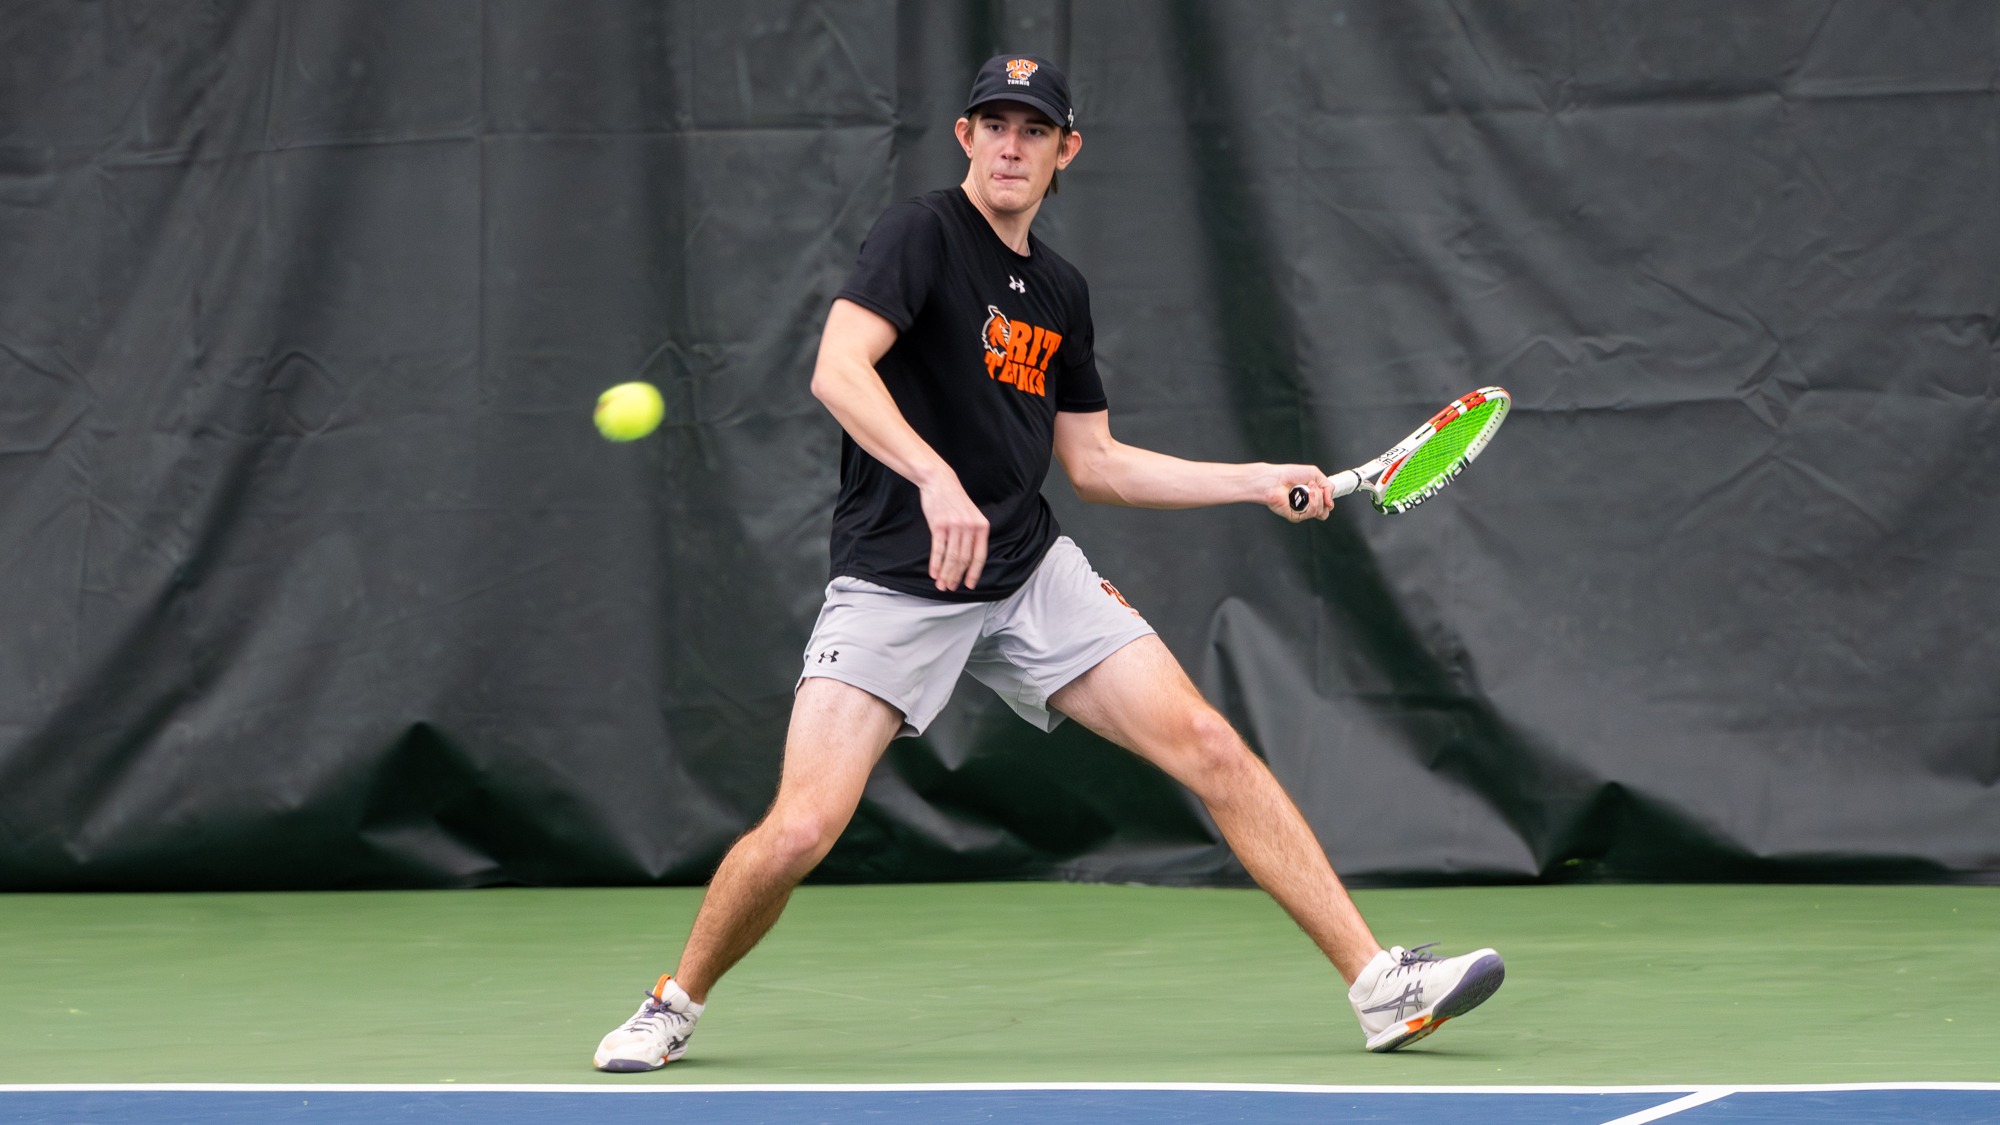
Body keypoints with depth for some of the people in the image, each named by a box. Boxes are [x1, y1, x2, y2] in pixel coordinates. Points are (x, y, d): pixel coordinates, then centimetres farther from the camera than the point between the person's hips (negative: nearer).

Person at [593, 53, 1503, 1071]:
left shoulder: (1060, 293, 14)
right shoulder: (921, 234, -7)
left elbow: (1092, 462, 21)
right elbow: (838, 369, -23)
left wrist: (1259, 481, 15)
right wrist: (937, 478, -38)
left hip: (1033, 575, 5)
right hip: (894, 587, -5)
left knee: (1209, 746, -8)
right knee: (799, 831, -17)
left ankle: (1380, 984, -3)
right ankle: (677, 1002, 12)